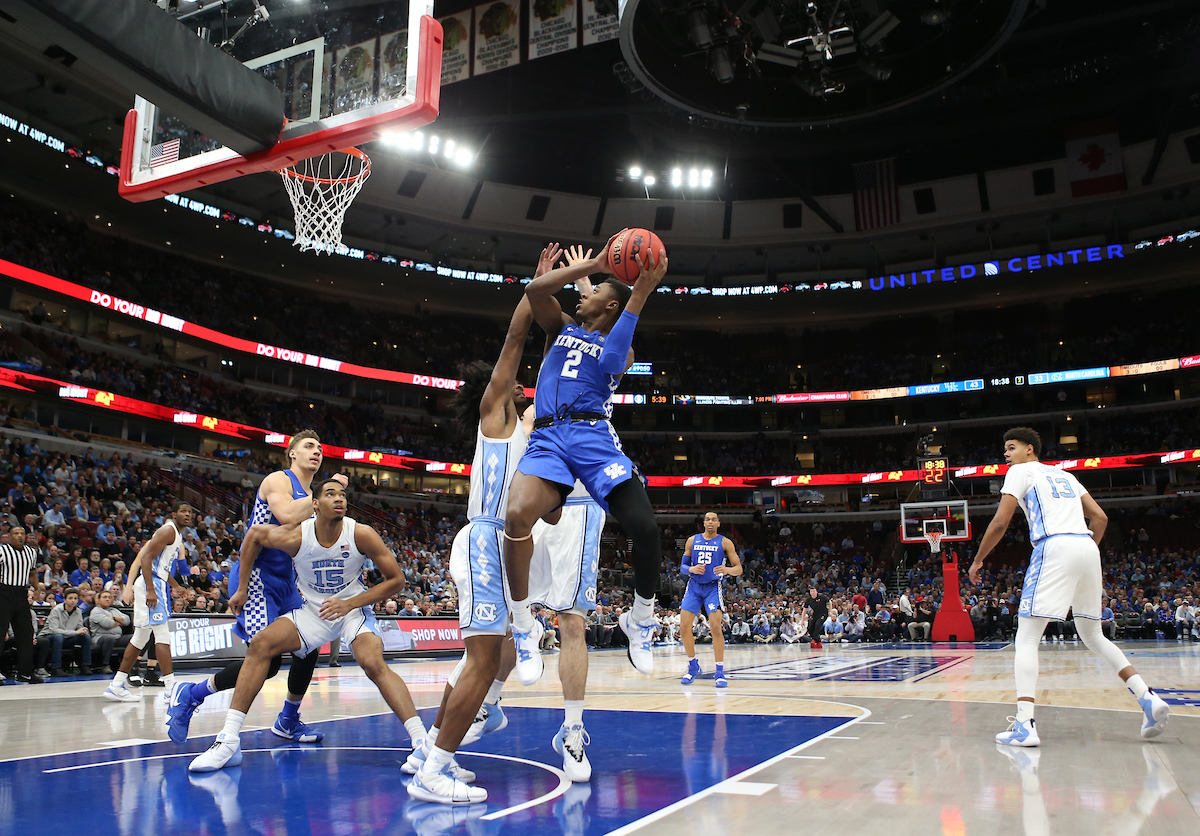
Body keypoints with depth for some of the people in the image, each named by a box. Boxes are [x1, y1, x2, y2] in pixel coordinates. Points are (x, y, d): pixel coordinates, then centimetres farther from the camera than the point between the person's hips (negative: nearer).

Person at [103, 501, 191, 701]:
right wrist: (150, 590, -25)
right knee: (163, 635, -12)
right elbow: (146, 558, -19)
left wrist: (176, 587, 29)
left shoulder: (177, 535, 19)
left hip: (157, 586, 11)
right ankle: (171, 687, -14)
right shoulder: (168, 530, -11)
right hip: (151, 584, -11)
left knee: (141, 638, 13)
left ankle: (116, 686, 19)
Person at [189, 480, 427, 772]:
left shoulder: (362, 535, -23)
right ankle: (228, 741, -12)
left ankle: (421, 742, -27)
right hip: (312, 610, 3)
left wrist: (349, 604, -24)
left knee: (374, 665, -28)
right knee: (261, 644, -18)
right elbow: (254, 533, 2)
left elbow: (396, 579, -15)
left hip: (353, 608, -2)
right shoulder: (295, 536, -19)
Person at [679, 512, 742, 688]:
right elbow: (682, 567, 11)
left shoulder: (725, 542, 0)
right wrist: (691, 569, -12)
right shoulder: (692, 540, 8)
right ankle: (693, 667, 14)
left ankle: (720, 672, -9)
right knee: (684, 627, -5)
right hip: (694, 586, 3)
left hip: (713, 587, -3)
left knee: (715, 627, -18)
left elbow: (739, 569, -2)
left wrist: (727, 570, -24)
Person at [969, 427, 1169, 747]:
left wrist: (978, 560, 8)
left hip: (1055, 547, -7)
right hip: (1087, 547, 7)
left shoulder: (1021, 471, 8)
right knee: (1092, 634, 23)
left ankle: (1024, 724, -18)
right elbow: (1100, 518, 22)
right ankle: (1148, 699, 10)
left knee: (1026, 638, -6)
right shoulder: (1065, 474, 28)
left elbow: (1000, 522, -2)